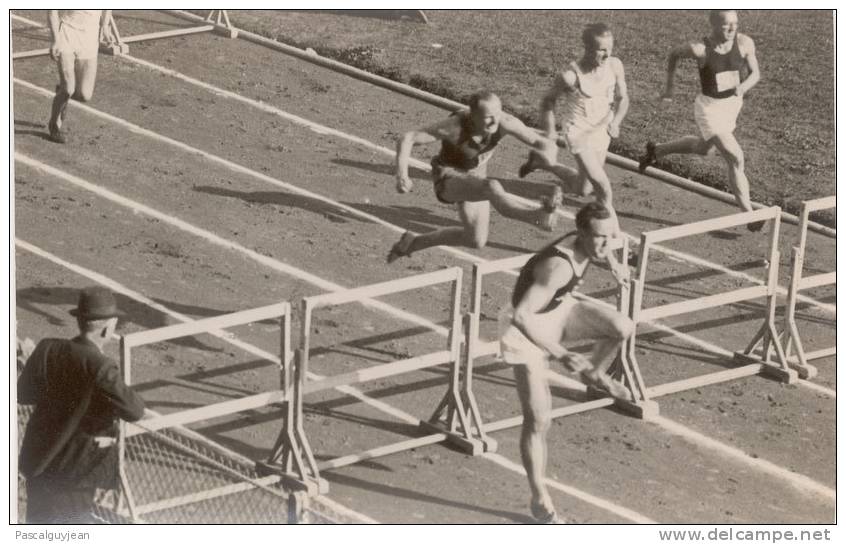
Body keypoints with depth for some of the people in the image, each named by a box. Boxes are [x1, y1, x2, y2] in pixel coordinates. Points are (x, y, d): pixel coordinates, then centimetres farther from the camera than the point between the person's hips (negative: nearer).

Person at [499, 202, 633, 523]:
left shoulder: (588, 242, -15)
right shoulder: (558, 268, -40)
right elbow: (521, 316, -48)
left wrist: (614, 263, 31)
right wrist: (560, 355, -48)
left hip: (560, 310, 7)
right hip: (528, 328, -7)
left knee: (623, 328, -14)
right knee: (538, 421, -8)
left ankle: (595, 375, 20)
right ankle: (539, 499, 8)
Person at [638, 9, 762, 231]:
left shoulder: (745, 42, -15)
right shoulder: (699, 48, -23)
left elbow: (755, 74, -5)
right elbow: (674, 53, -2)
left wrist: (744, 86, -28)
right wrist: (668, 87, 8)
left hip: (732, 105, 6)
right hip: (709, 110, -6)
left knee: (703, 148, 30)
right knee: (736, 160, -14)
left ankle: (655, 151, 55)